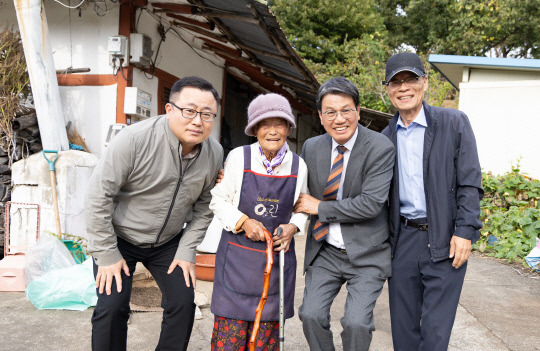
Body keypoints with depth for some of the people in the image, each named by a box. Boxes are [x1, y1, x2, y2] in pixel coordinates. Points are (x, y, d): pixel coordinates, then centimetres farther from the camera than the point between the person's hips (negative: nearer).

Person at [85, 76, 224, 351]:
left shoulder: (215, 153, -10)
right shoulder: (135, 139, -26)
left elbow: (204, 206, 3)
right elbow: (99, 194, -22)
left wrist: (186, 251, -2)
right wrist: (106, 254, -18)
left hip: (168, 241, 4)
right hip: (120, 237, -4)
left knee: (184, 303, 2)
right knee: (112, 306, -10)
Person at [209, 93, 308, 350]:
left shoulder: (298, 165, 2)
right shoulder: (238, 158, -4)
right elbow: (218, 200, 3)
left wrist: (292, 227, -5)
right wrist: (243, 221, -13)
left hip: (278, 253, 2)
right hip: (237, 253, -1)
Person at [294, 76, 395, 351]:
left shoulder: (380, 149, -14)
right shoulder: (311, 147, 2)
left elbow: (371, 204, -21)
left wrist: (320, 207, -15)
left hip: (365, 253, -4)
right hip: (324, 250, 4)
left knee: (356, 322, -12)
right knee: (311, 315, -3)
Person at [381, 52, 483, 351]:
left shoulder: (453, 123, -3)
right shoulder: (386, 136, 9)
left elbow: (470, 183, -6)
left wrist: (464, 232, -13)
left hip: (444, 240, -4)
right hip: (402, 239, 4)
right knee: (403, 324, 12)